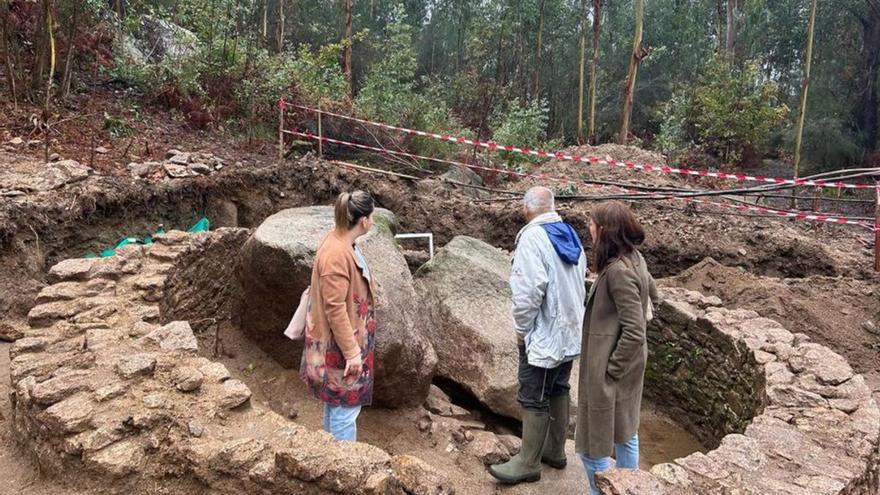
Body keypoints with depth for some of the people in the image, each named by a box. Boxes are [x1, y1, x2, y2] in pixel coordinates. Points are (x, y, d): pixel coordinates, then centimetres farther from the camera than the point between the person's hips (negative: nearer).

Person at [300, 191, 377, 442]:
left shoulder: (342, 242, 2)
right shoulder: (336, 255, -28)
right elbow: (335, 309, -27)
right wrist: (351, 352, -22)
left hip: (346, 338, 10)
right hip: (339, 345, -10)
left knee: (335, 400, 23)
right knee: (347, 405, 3)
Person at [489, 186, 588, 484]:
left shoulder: (532, 238, -20)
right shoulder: (570, 236, 7)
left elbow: (530, 290, -26)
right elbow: (580, 280, 13)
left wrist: (521, 328, -13)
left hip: (543, 335, -9)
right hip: (568, 331, 9)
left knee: (534, 399, 1)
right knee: (558, 391, 19)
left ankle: (528, 463, 12)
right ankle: (555, 451, 31)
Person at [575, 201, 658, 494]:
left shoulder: (618, 270, -27)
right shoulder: (633, 258, 1)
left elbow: (634, 333, -26)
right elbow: (652, 293, 19)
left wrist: (609, 371, -17)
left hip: (609, 371, -10)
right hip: (628, 365, 10)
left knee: (592, 442, 6)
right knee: (624, 432, 24)